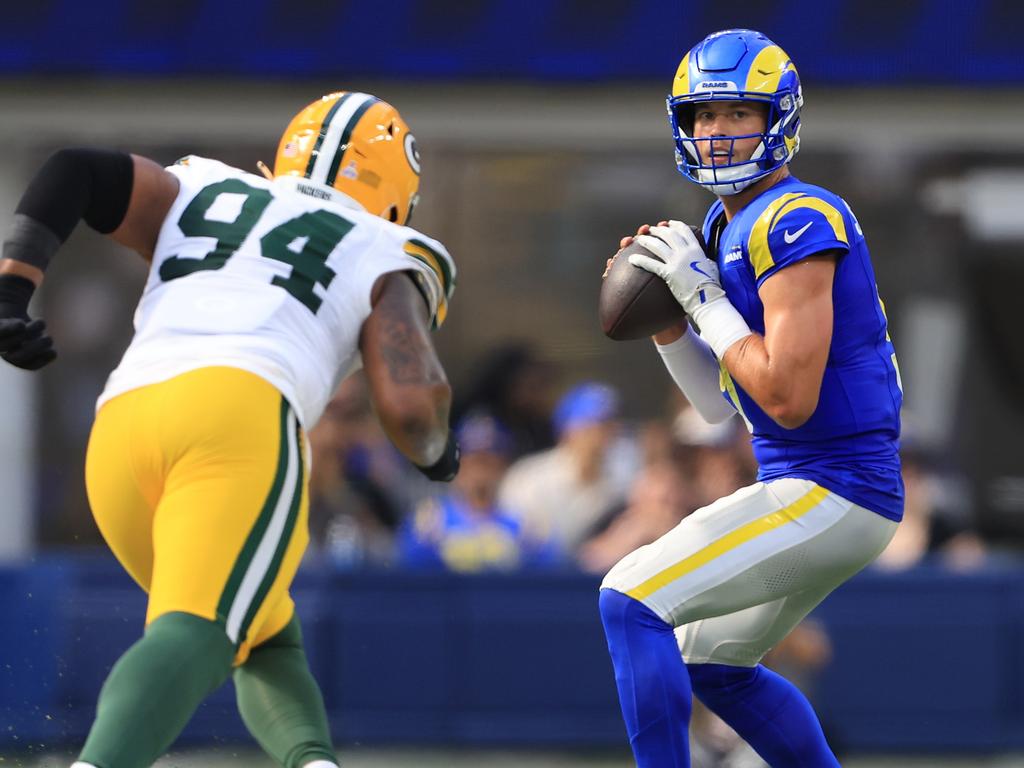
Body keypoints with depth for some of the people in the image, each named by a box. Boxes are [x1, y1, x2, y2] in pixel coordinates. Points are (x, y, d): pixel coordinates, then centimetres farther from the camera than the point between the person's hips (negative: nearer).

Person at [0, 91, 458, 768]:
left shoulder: (196, 197, 33)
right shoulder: (383, 262, 21)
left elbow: (74, 173, 17)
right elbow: (409, 406, 6)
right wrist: (435, 453, 28)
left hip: (118, 431, 5)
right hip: (243, 414, -5)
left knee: (265, 644, 19)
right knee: (194, 636, -21)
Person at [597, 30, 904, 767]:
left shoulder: (795, 222, -17)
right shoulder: (727, 229, 13)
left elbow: (789, 397, -23)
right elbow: (723, 404, 17)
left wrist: (704, 298, -15)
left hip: (830, 491, -11)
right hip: (814, 490, 11)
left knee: (631, 601, -15)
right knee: (710, 661, 25)